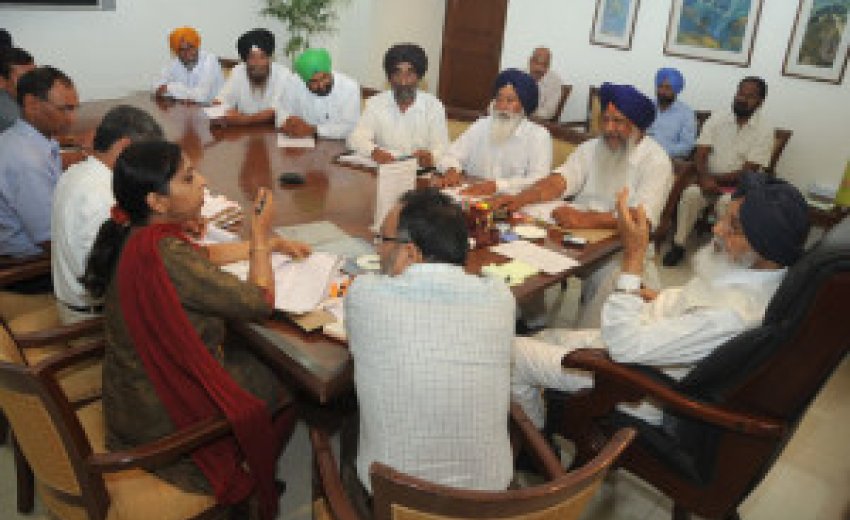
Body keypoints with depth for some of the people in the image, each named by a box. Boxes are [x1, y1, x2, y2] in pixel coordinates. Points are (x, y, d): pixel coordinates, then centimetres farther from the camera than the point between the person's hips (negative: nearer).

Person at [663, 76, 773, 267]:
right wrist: (704, 178, -21)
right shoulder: (717, 117, 2)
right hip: (710, 180, 3)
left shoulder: (764, 130, -6)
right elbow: (700, 154, -3)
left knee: (726, 202, -35)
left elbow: (748, 172, -12)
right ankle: (679, 244, -17)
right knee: (690, 194, -28)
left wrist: (715, 179, -16)